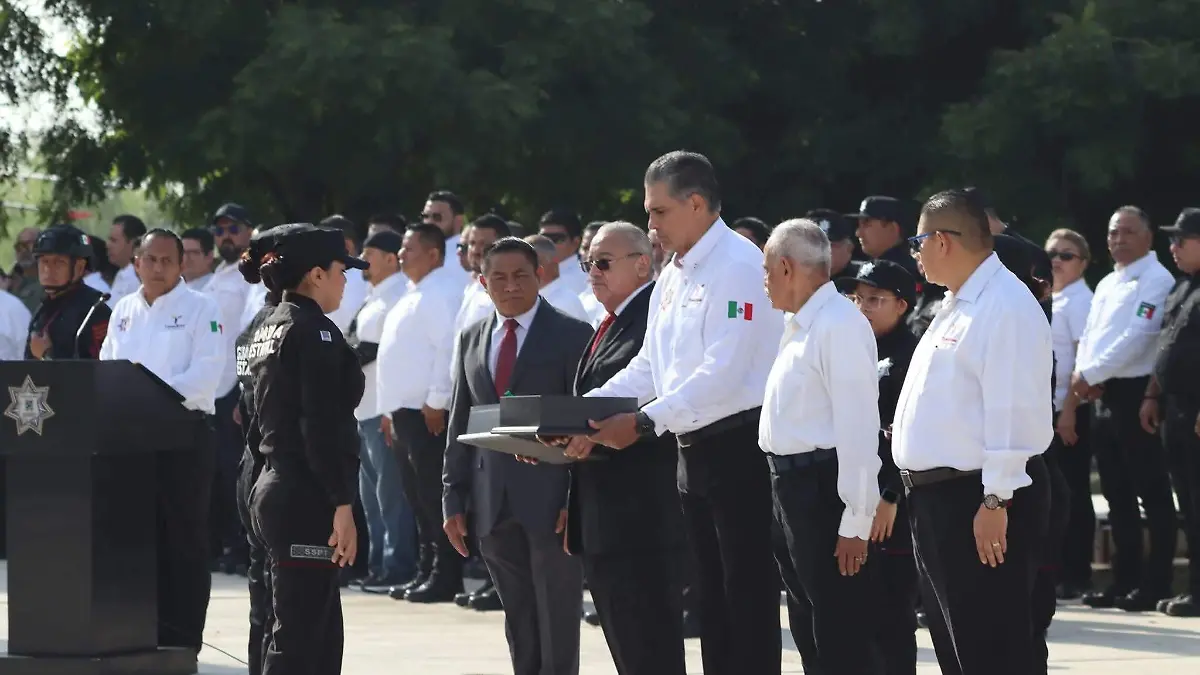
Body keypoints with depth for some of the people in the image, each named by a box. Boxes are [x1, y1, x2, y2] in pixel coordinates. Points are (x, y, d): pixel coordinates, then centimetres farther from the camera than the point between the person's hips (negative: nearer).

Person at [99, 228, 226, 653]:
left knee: (184, 538, -1)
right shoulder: (124, 310, 15)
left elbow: (207, 372, -12)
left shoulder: (200, 309, -2)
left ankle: (181, 638, 3)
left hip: (184, 430, -5)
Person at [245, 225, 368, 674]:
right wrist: (342, 504, -20)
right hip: (307, 499, -10)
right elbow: (324, 428, -20)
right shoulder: (315, 332, -13)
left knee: (324, 636, 14)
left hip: (272, 485, 10)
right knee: (297, 637, -9)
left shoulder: (268, 328, 16)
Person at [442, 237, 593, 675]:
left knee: (557, 625, -1)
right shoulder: (472, 339, 13)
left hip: (551, 500, -5)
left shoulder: (572, 335, -3)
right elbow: (459, 424, 15)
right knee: (519, 624, 10)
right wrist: (454, 499, 9)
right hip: (493, 504, 5)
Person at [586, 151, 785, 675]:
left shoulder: (737, 265, -15)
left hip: (740, 446, -9)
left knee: (747, 594, -5)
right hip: (694, 448, 9)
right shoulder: (672, 275, 14)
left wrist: (646, 421, -24)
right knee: (711, 594, 14)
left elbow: (723, 372, -22)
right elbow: (651, 365, 19)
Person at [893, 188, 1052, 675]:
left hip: (979, 501, -10)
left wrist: (995, 502, -24)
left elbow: (1011, 410, -21)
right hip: (936, 497, 10)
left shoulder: (1006, 306, -15)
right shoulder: (957, 304, 17)